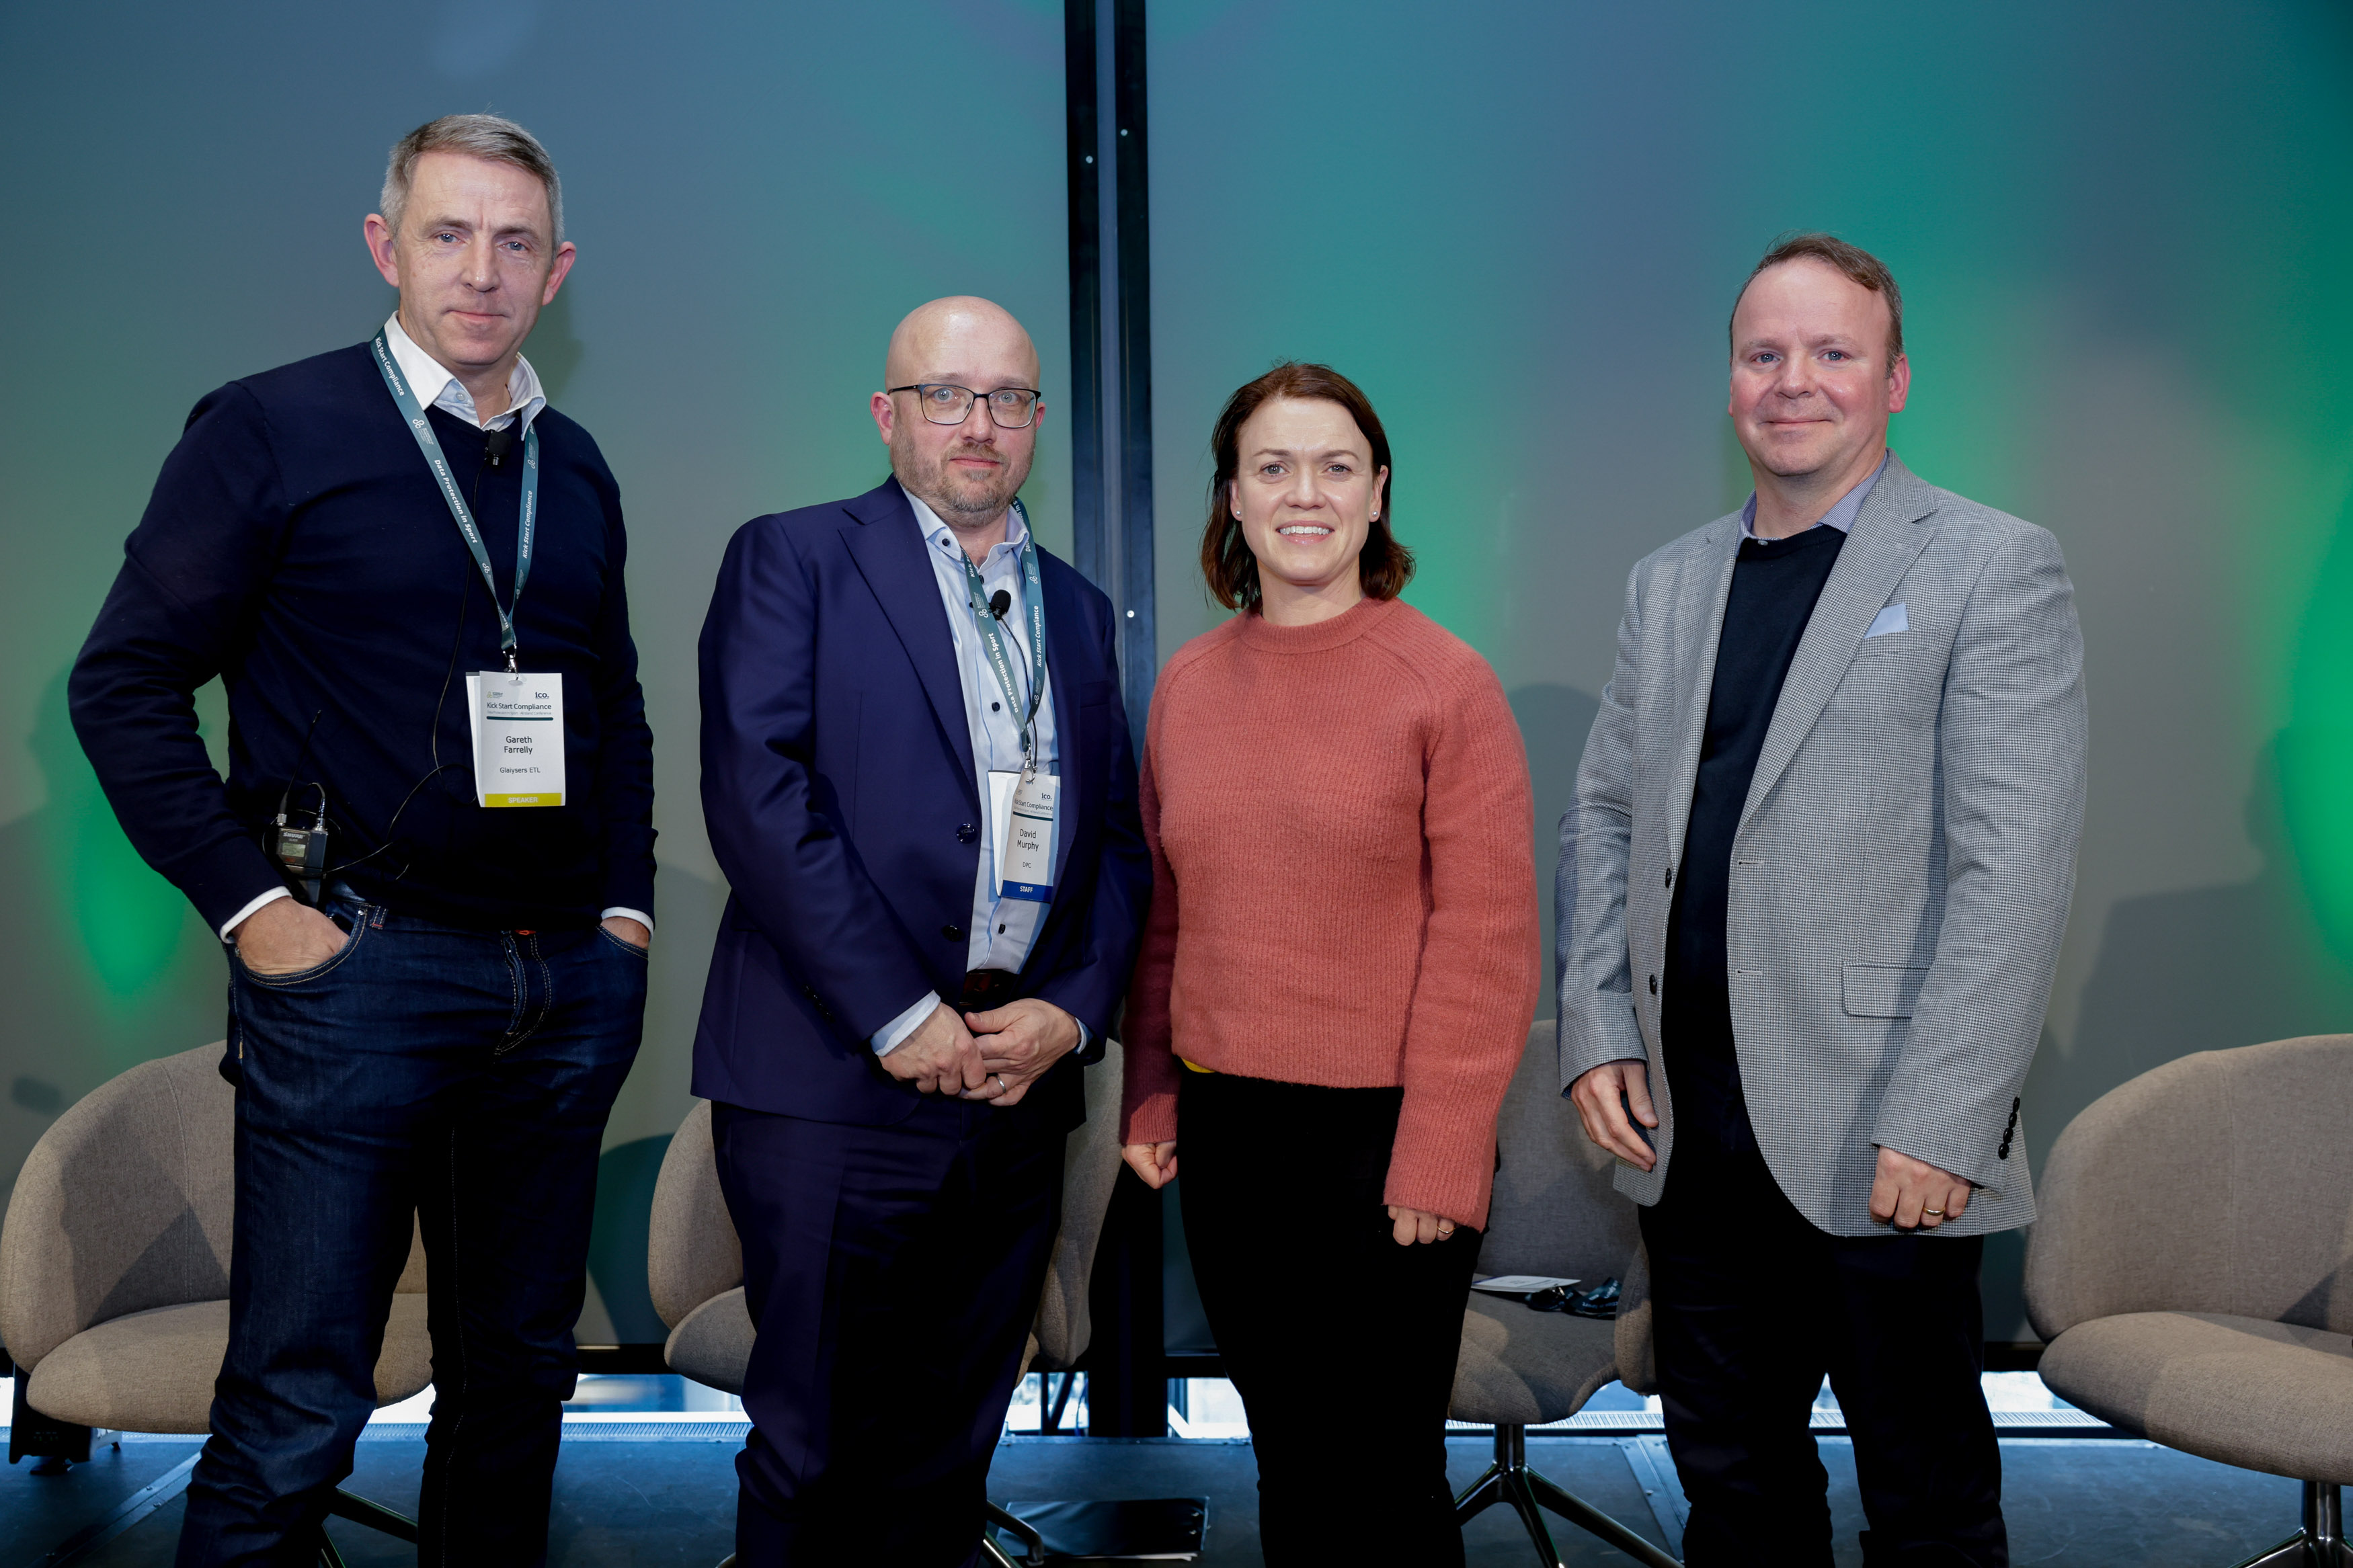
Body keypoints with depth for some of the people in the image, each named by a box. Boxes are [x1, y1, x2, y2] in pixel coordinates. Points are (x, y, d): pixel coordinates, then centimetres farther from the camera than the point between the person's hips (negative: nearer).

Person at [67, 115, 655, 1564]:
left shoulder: (576, 470, 13)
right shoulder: (271, 430, -2)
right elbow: (126, 681, -3)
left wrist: (626, 904, 10)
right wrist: (249, 902, -9)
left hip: (568, 981, 5)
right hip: (361, 961, -5)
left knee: (520, 1373, 14)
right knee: (296, 1410, 0)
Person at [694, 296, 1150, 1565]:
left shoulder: (1077, 611, 17)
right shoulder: (792, 560, 1)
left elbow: (1117, 839, 15)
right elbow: (757, 796, -10)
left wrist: (1072, 1012, -2)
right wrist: (899, 1016, -14)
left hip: (1018, 1081, 5)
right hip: (835, 1080, -5)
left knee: (947, 1455, 14)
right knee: (813, 1452, 3)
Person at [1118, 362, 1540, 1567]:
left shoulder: (1446, 683, -8)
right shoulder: (1186, 685, 6)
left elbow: (1484, 936, -10)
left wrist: (1438, 1156, -13)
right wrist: (1151, 1095, 8)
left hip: (1384, 1129, -4)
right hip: (1226, 1130, 4)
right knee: (1285, 1464, 17)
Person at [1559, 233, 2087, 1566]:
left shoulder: (1993, 569, -4)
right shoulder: (1669, 583, 13)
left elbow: (2019, 863, -12)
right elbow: (1604, 816, 15)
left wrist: (1940, 1122, -17)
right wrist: (1600, 1032, 3)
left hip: (1885, 1144, -5)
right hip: (1693, 1132, 5)